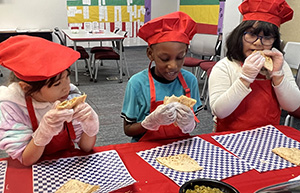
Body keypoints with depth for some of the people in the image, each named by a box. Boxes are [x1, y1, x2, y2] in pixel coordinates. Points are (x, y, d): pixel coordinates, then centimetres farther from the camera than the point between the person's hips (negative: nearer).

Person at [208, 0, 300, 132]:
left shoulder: (280, 65, 7)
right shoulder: (224, 67, -6)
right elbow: (219, 111, -16)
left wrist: (277, 74, -12)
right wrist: (245, 78, -21)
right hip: (231, 136, -3)